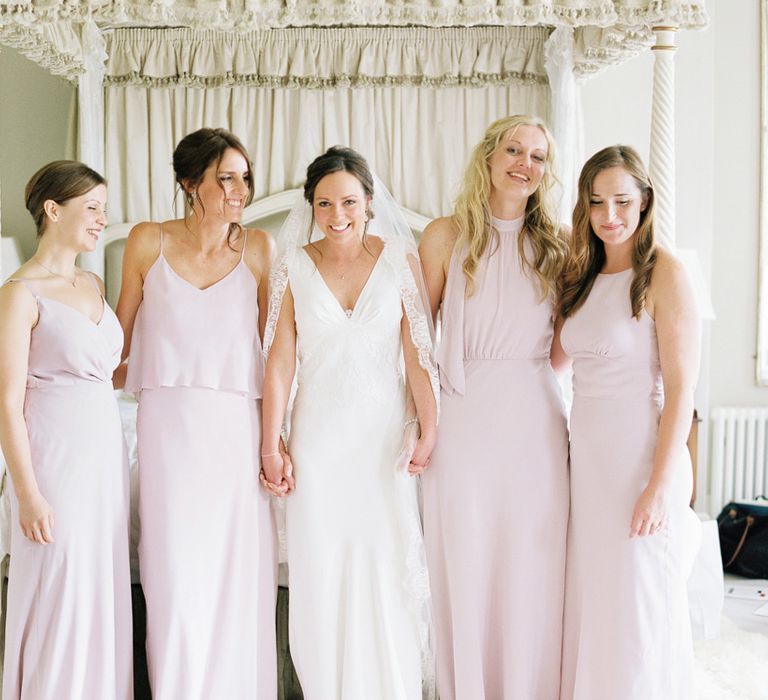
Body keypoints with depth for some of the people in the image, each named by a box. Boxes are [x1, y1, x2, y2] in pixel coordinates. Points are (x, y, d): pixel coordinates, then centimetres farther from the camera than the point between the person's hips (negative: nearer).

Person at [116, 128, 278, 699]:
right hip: (170, 422, 0)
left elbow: (272, 346, 7)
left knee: (242, 578, 3)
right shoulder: (148, 241, 2)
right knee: (177, 575, 2)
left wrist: (273, 434, 4)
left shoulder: (257, 248, 3)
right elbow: (120, 336, 12)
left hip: (238, 426, 1)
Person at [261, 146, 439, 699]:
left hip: (385, 435, -1)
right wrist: (271, 446, -2)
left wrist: (428, 430, -10)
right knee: (319, 572, 5)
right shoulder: (294, 265, 2)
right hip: (319, 438, 1)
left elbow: (419, 351, -3)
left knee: (387, 568, 3)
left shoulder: (400, 259, 0)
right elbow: (280, 358, 0)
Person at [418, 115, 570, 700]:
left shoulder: (555, 244, 7)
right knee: (464, 569, 4)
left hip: (536, 417, 1)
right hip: (466, 416, -1)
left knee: (533, 569, 4)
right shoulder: (447, 236, 2)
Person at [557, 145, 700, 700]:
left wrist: (660, 484, -18)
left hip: (643, 458, -6)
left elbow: (681, 387, -14)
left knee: (638, 607, 3)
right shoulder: (581, 277, 10)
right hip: (587, 457, 7)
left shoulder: (663, 274, -11)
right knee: (590, 598, 13)